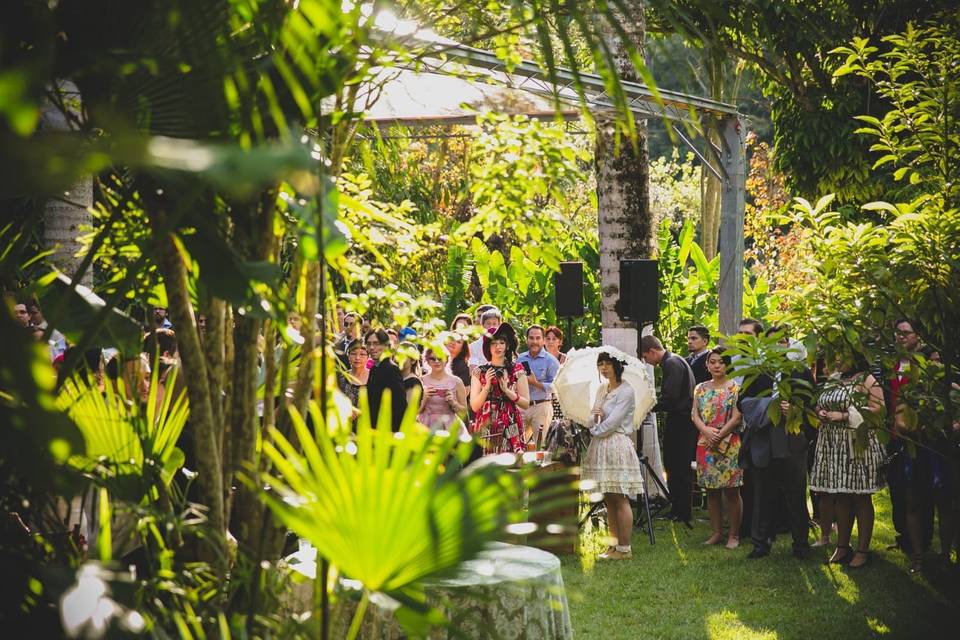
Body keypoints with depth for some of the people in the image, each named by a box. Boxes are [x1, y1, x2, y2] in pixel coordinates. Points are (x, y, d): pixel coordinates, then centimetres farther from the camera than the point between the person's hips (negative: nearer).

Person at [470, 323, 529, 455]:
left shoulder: (517, 370, 6)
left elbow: (526, 404, 2)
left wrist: (506, 390, -9)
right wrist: (487, 385, -10)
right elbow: (474, 407, 2)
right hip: (485, 427, 0)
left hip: (510, 427, 0)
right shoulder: (479, 372, 7)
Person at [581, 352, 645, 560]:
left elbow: (613, 422, -15)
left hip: (617, 446, -8)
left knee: (620, 499, -6)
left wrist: (596, 430, 0)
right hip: (600, 447, 8)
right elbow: (594, 421, 16)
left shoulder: (626, 391, -9)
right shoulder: (602, 390, 16)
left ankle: (624, 548, -4)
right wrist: (595, 417, -5)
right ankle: (614, 544, 14)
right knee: (608, 500, 9)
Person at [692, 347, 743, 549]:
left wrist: (719, 436, -13)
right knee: (711, 491, 8)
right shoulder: (701, 388, 12)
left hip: (729, 445, -4)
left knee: (731, 491, -2)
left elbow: (736, 417, -9)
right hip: (705, 445, 5)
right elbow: (695, 415, 5)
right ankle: (717, 532, 16)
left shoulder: (734, 388, -2)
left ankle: (734, 534, 4)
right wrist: (707, 431, -13)